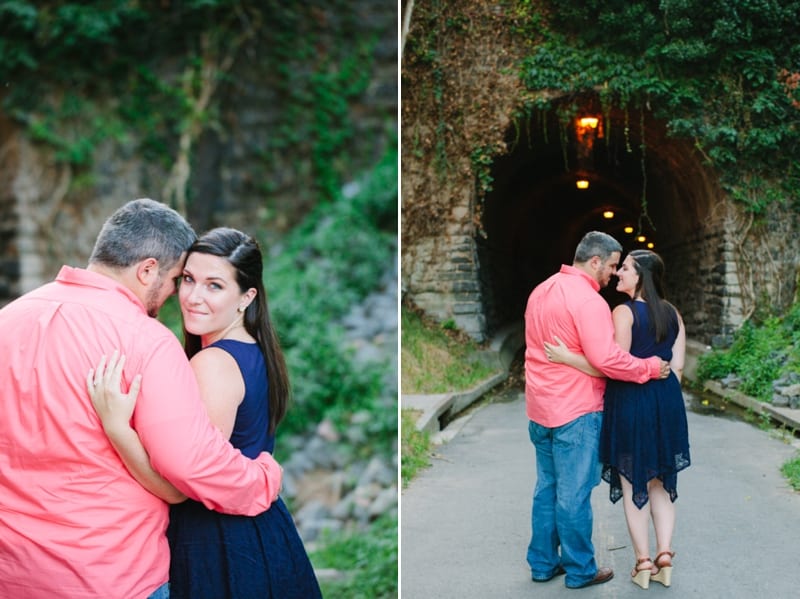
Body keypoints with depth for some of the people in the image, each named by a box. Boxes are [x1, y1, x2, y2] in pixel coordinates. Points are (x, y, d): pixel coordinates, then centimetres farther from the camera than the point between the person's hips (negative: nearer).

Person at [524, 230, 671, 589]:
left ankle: (543, 564, 25)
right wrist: (650, 368, -14)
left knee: (546, 488, 17)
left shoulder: (541, 291, 11)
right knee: (574, 494, 2)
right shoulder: (588, 299, -18)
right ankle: (580, 571, 13)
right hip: (575, 412, -9)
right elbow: (606, 358, -25)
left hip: (539, 409, 9)